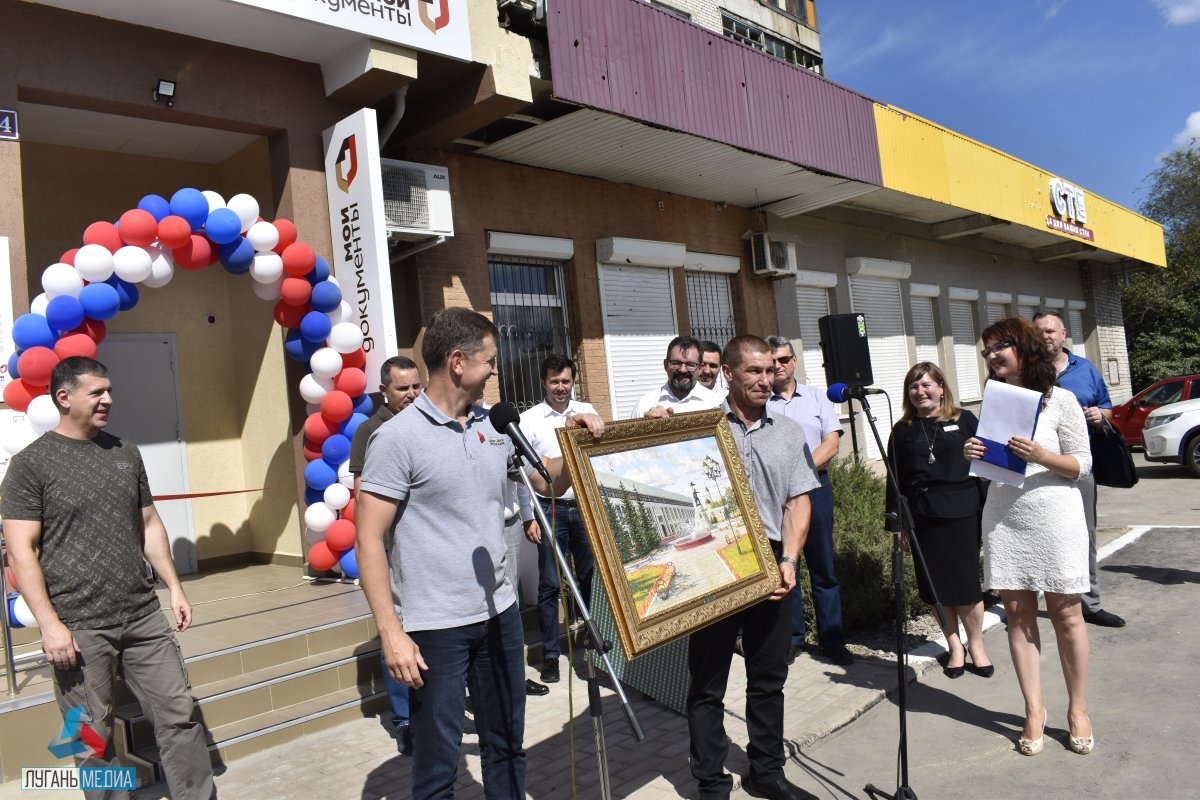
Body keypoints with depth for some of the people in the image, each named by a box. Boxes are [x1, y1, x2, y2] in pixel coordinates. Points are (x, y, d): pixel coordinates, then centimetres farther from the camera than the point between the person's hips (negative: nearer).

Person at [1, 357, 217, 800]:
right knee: (93, 741, 7)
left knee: (179, 716, 7)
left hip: (144, 615, 4)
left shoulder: (126, 452, 9)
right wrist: (50, 624, -15)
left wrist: (174, 587, 10)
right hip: (79, 628, -4)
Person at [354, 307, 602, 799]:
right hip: (434, 627, -6)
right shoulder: (398, 437, -12)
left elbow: (552, 483, 17)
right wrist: (391, 632, -18)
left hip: (499, 613, 6)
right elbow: (368, 539, -13)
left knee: (507, 746, 19)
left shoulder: (495, 427, 7)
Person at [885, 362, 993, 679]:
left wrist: (988, 510, -1)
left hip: (962, 513, -2)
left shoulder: (964, 420, 3)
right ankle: (955, 647, 22)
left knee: (966, 584, 4)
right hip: (923, 518, 2)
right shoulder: (902, 430, 7)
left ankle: (976, 646, 22)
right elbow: (895, 478, 6)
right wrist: (896, 521, 2)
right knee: (937, 587, 7)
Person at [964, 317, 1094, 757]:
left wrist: (1040, 455, -22)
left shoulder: (1060, 400, -4)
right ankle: (1034, 711, 15)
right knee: (1018, 612, 5)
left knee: (1065, 612, 4)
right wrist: (973, 455, -5)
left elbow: (1081, 464, -5)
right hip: (1003, 519, 4)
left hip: (1053, 517, -4)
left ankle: (1078, 710, 20)